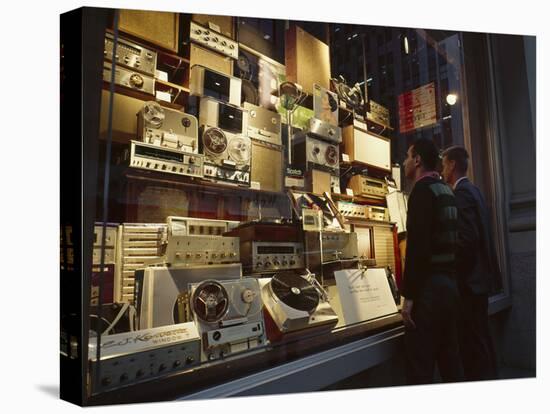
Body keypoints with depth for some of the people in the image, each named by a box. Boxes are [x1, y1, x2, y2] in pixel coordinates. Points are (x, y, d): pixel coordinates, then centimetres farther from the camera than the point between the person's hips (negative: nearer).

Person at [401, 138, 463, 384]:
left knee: (419, 366, -3)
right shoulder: (447, 191, 15)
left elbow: (417, 245, -21)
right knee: (450, 360, 17)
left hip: (429, 286, -9)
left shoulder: (422, 189, -12)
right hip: (451, 283, 9)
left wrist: (409, 296, -19)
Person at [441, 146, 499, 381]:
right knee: (480, 338, 19)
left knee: (473, 342, -3)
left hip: (469, 280, -10)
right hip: (479, 275, 10)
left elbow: (467, 239, -24)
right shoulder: (472, 190, 15)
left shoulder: (461, 193, -15)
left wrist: (455, 272, -15)